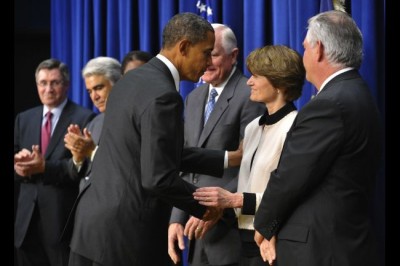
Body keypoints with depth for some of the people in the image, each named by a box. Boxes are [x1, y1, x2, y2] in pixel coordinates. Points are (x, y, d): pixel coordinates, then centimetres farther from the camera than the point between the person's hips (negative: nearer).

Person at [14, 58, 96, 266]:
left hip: (64, 219, -5)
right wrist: (19, 166, -10)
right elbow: (17, 162, 14)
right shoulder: (24, 119, 15)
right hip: (28, 218, 5)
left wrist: (45, 167, -23)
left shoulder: (84, 118, -5)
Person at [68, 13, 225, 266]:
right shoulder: (163, 95, -18)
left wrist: (228, 160, 15)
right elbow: (158, 178, -22)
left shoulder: (131, 80, 11)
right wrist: (203, 204, -7)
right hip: (126, 231, -9)